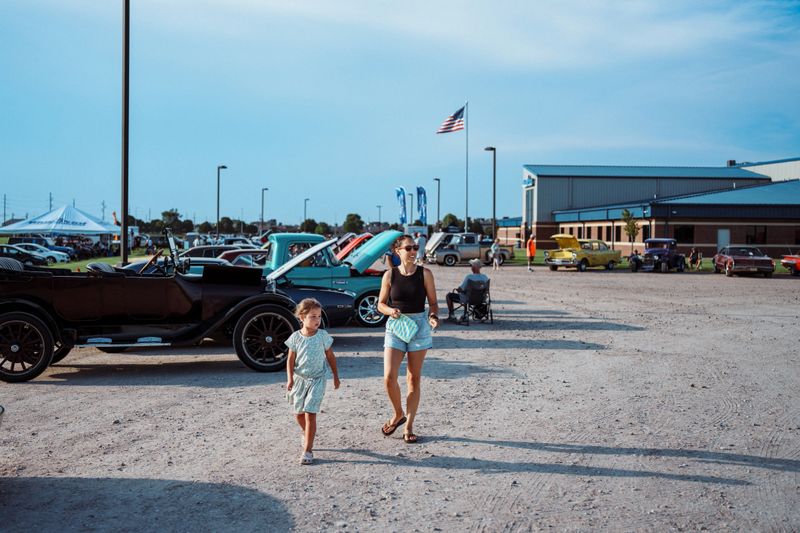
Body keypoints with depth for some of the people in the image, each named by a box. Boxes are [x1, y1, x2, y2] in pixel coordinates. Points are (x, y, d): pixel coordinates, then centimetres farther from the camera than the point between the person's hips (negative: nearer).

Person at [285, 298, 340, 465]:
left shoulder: (323, 336, -6)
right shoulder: (295, 337, -6)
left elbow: (330, 357, 4)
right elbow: (291, 359, -1)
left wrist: (336, 376, 8)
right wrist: (290, 379, -12)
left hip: (317, 380, -2)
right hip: (300, 379, 2)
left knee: (310, 414, -11)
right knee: (299, 414, 14)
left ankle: (308, 450, -5)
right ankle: (308, 435, 44)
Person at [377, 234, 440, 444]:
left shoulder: (425, 273, -1)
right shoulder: (390, 275, 1)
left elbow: (433, 302, 4)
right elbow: (381, 304, 8)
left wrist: (433, 316, -17)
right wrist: (391, 310, -12)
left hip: (419, 326, 0)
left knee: (414, 379, 6)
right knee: (389, 378, -10)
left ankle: (409, 426, 17)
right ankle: (398, 414, 17)